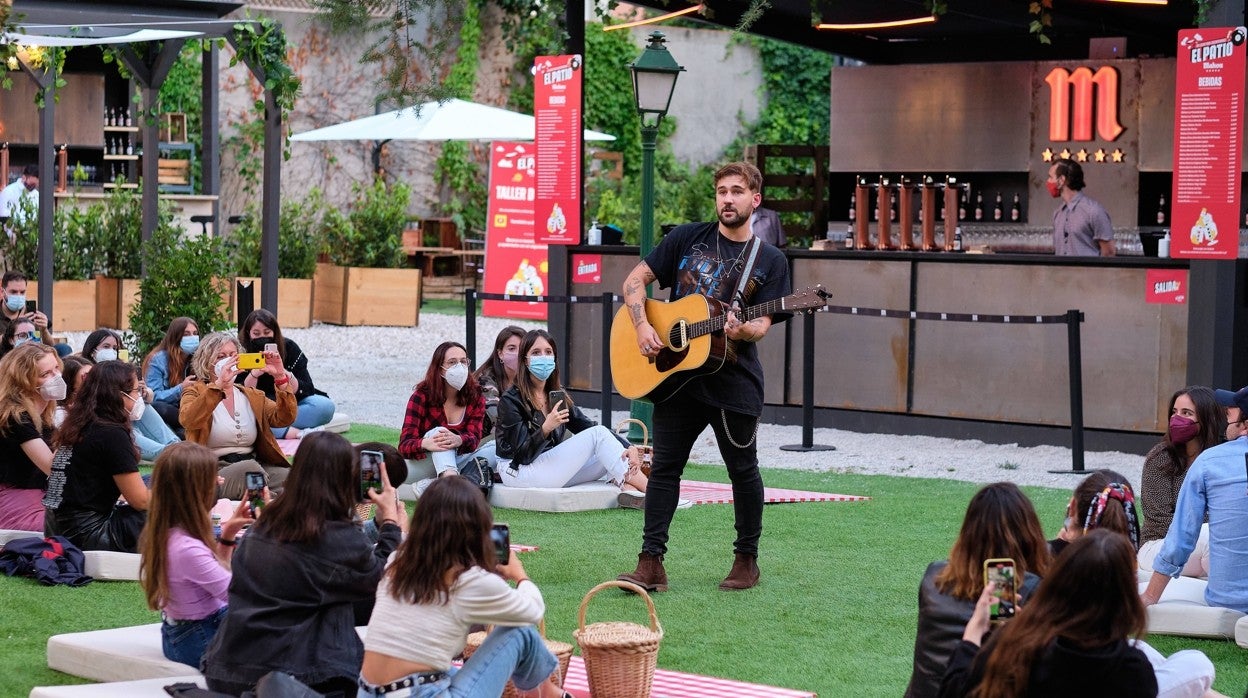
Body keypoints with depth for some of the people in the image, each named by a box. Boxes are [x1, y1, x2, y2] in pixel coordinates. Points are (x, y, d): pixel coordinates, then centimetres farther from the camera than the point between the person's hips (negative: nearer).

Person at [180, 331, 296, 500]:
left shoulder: (252, 396, 19)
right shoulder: (196, 392, 6)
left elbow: (284, 419, 4)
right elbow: (187, 420, -18)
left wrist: (280, 378, -9)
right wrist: (219, 384, -28)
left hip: (254, 465, 4)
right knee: (250, 467, -35)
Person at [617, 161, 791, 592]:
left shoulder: (769, 261, 2)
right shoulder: (687, 238, 5)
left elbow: (762, 325, -4)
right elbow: (635, 280, 6)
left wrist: (742, 330, -27)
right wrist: (642, 326, -9)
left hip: (734, 382, -1)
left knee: (743, 471, 5)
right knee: (664, 467, 1)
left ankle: (746, 560, 19)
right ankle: (650, 563, 2)